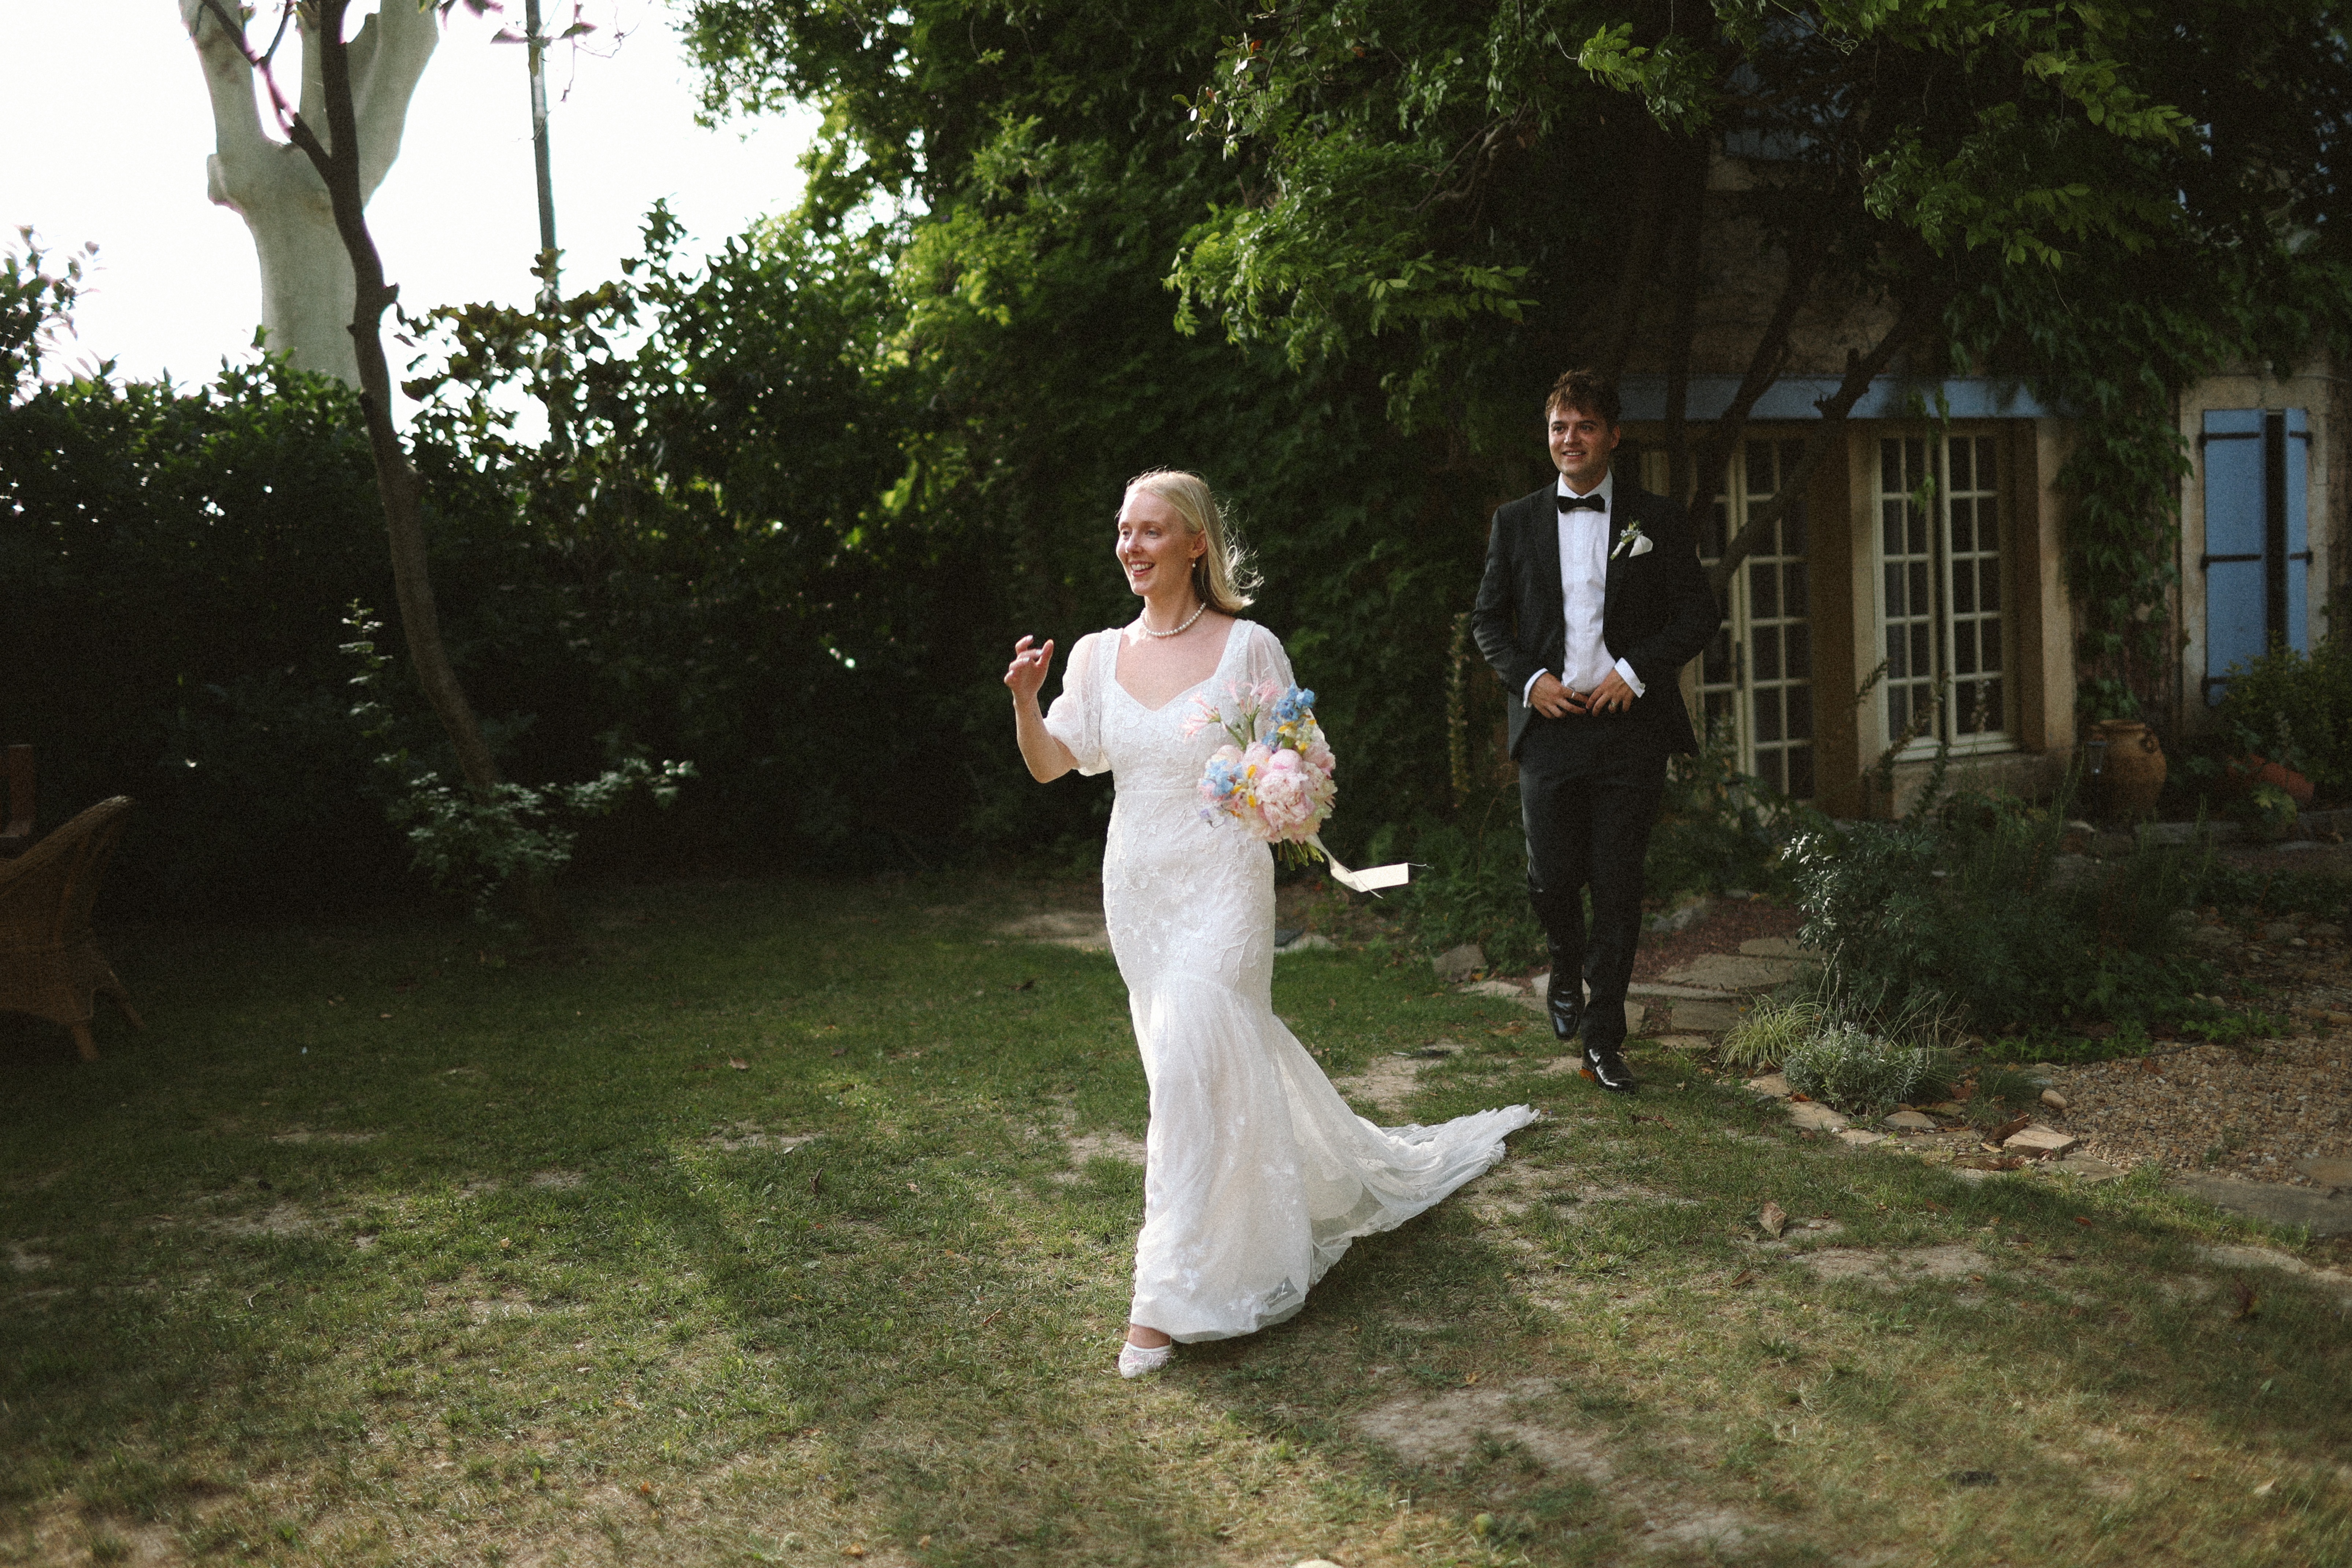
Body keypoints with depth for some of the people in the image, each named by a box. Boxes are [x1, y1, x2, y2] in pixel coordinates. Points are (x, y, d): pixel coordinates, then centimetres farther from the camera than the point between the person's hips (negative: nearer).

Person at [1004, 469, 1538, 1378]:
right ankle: (1334, 1180, 43)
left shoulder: (1248, 648, -9)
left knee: (1192, 1069, -14)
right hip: (1137, 887, 5)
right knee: (1234, 1055, 16)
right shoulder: (1100, 655, 4)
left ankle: (1170, 1297, -7)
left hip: (1223, 886, -5)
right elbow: (1049, 764, 4)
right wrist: (1025, 700, -14)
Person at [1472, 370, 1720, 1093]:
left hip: (1629, 727, -1)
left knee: (1617, 886, 0)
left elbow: (1699, 614, 5)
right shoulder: (1515, 522, 10)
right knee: (1551, 880, 1)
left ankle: (1604, 1037, 12)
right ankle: (1569, 967, 35)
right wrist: (1529, 679, -4)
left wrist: (1635, 671, -9)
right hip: (1549, 727, 1)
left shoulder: (1657, 520, 6)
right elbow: (1488, 619, 13)